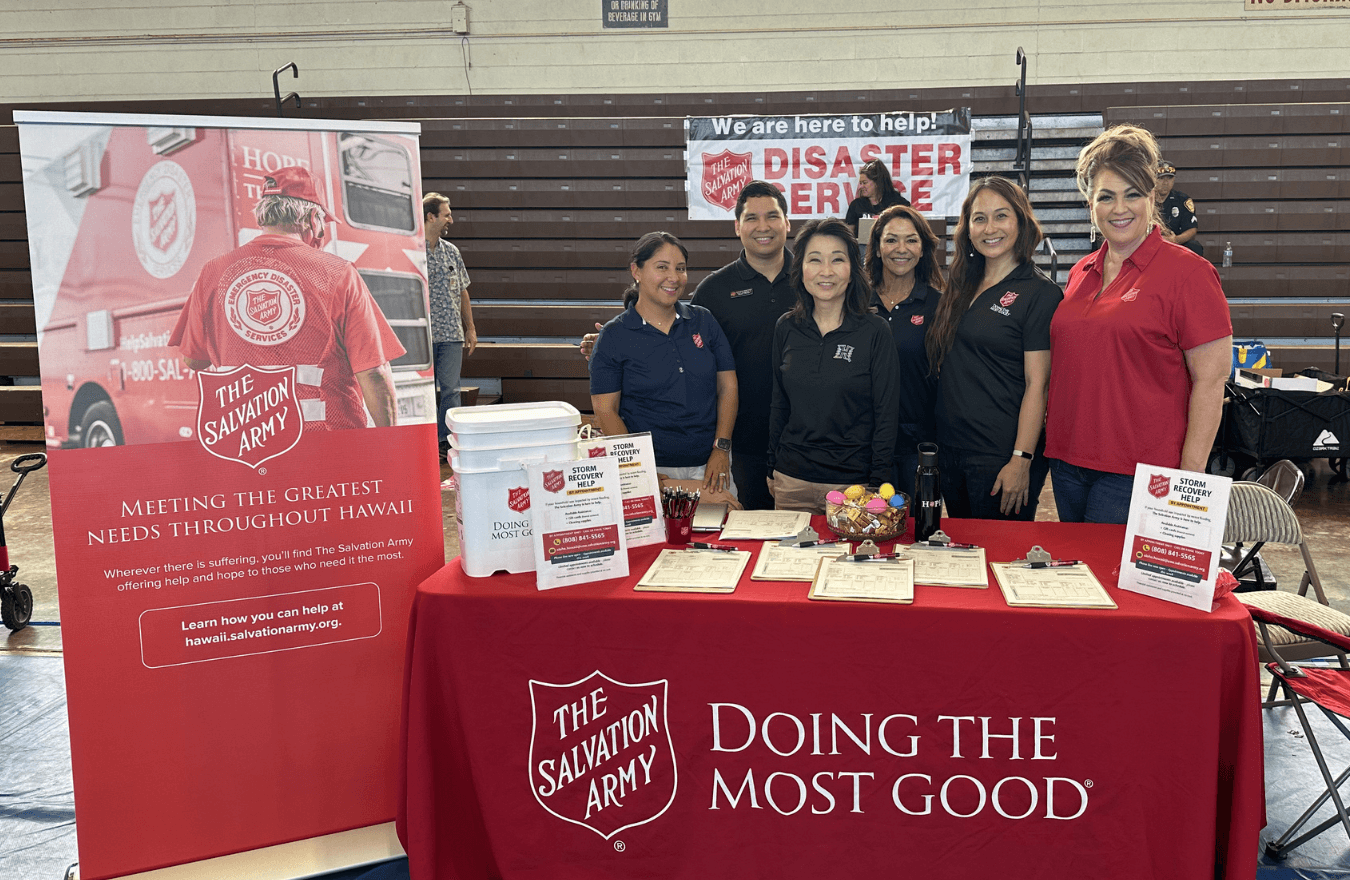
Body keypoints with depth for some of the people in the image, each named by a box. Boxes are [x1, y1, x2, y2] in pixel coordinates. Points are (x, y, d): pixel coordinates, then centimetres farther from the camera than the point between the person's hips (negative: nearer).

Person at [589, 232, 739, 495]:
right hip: (653, 471, -3)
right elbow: (606, 410, -4)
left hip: (709, 466, 3)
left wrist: (721, 448, -3)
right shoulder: (613, 336, -2)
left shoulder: (703, 321, 8)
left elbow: (727, 386, 8)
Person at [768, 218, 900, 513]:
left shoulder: (875, 332, -6)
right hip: (792, 481, 3)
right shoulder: (786, 329, 5)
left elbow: (886, 414, -5)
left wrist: (879, 484, -8)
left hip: (853, 482, -3)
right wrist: (772, 469, 10)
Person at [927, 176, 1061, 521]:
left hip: (1000, 455, -6)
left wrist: (1021, 460, -18)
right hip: (950, 449, 6)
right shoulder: (962, 286, 10)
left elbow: (1036, 385, -13)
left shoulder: (1040, 293, -9)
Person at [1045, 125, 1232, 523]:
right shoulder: (1081, 274, 11)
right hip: (1066, 462, 6)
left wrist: (1190, 479, -14)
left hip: (1138, 475, -6)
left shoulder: (1188, 273, -7)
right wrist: (1056, 437, 12)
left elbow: (1210, 382, -10)